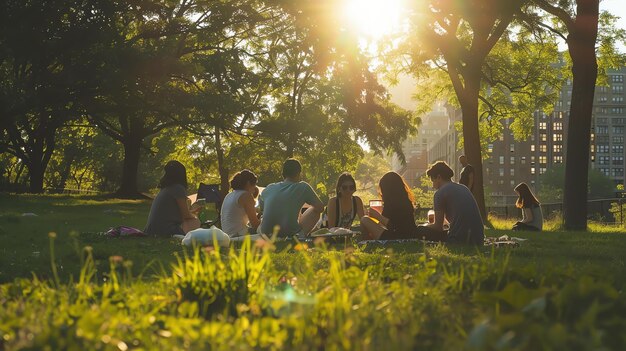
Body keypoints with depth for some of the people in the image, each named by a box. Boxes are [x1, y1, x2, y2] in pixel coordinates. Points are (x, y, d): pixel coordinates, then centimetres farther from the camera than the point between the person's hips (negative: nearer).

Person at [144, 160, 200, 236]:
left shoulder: (164, 189, 18)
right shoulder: (178, 188, -8)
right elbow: (186, 215, -1)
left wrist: (193, 211, 43)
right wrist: (194, 215, 22)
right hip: (166, 232, -9)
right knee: (195, 222, 7)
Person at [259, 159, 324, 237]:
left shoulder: (269, 189, 9)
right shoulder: (303, 187, -2)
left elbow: (260, 208, 27)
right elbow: (320, 208, 7)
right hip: (291, 235, -4)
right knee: (315, 212, 17)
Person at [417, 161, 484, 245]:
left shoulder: (440, 193, -4)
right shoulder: (464, 188, 19)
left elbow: (438, 227, -3)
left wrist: (426, 226, 19)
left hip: (460, 241, -8)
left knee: (421, 231, 4)